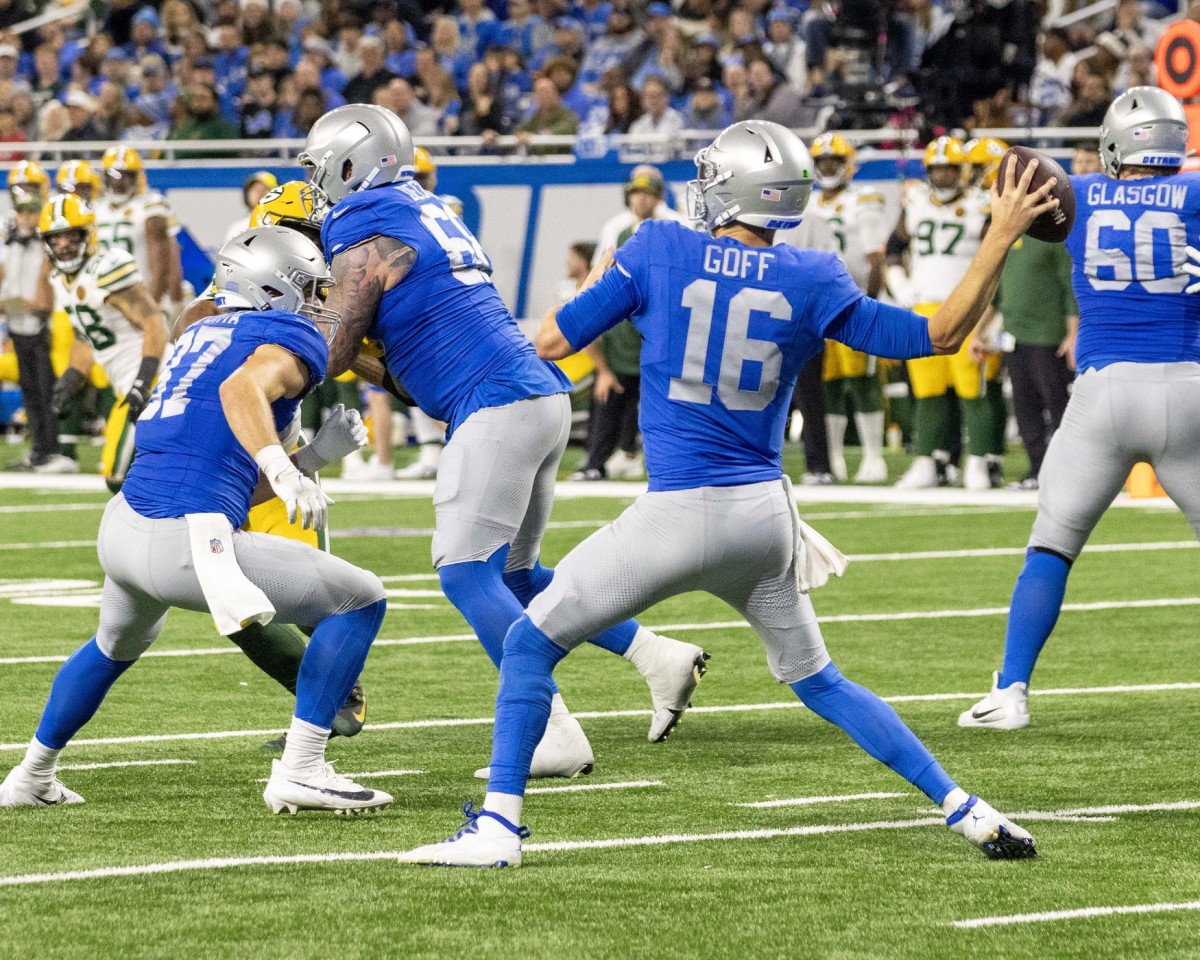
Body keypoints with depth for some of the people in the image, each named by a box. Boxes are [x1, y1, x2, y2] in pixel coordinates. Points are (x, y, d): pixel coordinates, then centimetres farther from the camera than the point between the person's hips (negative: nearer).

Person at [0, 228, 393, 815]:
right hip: (186, 543, -8)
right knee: (360, 601, 4)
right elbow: (244, 388, -22)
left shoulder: (202, 333, 23)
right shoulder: (292, 337, 0)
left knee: (115, 645, 40)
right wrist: (282, 470, -36)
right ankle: (299, 772, -2)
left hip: (120, 529, 8)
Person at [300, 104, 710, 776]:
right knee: (514, 574, 16)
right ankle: (659, 657, 11)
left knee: (466, 572, -8)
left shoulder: (365, 236, -6)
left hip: (496, 410, -9)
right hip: (545, 397, 9)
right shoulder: (431, 213, 22)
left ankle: (557, 737, -13)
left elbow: (336, 354, -2)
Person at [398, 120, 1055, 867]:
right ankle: (964, 810, 18)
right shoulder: (812, 282, 1)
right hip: (766, 516, 4)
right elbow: (934, 337, 7)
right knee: (816, 678, 23)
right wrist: (1002, 238, 12)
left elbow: (553, 340, 3)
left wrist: (601, 278, 23)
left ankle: (499, 824, 0)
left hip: (680, 514, -4)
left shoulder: (659, 253, -4)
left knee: (532, 644, 10)